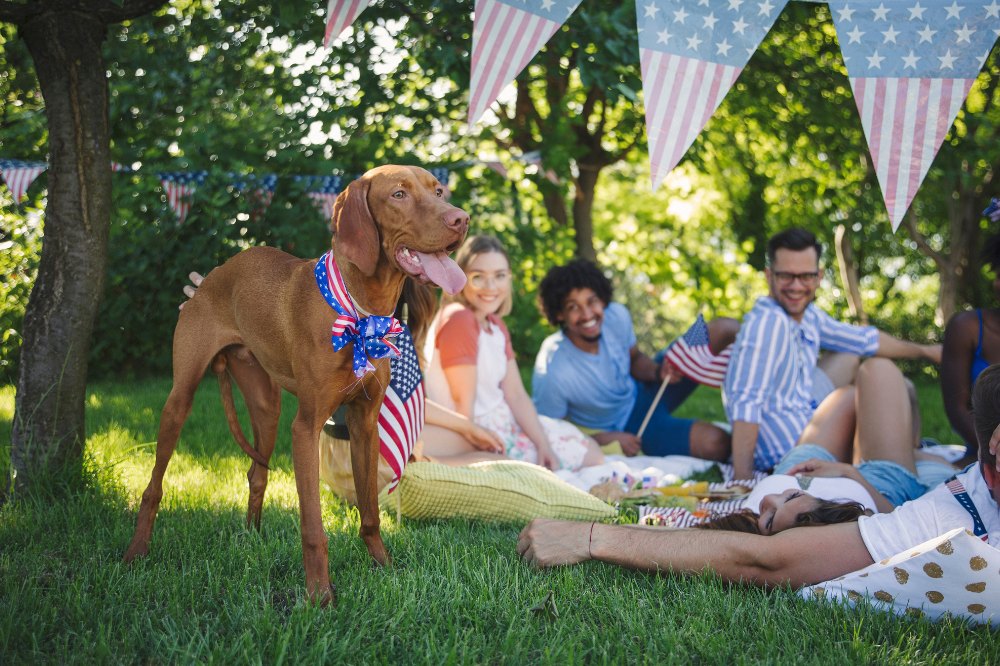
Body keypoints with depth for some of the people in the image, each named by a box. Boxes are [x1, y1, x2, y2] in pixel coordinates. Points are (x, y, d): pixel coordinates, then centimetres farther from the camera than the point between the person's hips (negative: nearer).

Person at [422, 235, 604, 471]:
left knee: (593, 452, 14)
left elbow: (516, 395, 5)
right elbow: (463, 402, -22)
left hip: (504, 421, 10)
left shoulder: (496, 325, 8)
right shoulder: (458, 320, -22)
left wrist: (543, 445, -4)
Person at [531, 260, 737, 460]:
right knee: (715, 444, -29)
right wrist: (609, 438, -22)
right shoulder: (551, 374, -33)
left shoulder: (617, 316, -16)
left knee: (726, 329, -7)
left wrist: (658, 371, -17)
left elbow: (635, 360, 5)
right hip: (628, 429, -5)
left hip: (642, 393, 6)